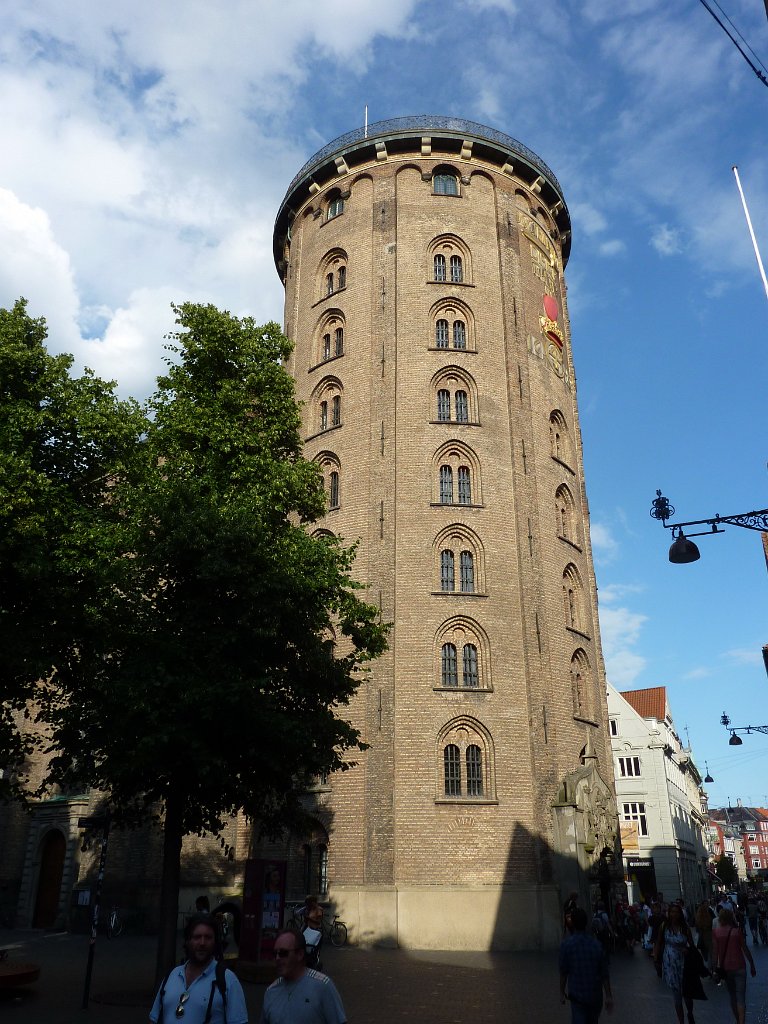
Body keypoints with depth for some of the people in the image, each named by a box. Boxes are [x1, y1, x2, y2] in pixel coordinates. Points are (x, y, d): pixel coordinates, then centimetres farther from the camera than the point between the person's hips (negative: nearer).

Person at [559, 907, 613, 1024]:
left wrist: (562, 992, 4)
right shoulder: (596, 944, -7)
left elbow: (563, 972, -9)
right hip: (596, 995, 3)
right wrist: (609, 996, 4)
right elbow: (604, 974, -4)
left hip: (577, 994, -3)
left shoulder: (566, 944, -14)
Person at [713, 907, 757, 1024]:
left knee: (733, 997, 18)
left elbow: (715, 952, -4)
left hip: (725, 967, 2)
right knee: (741, 997, 0)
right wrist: (752, 965, 8)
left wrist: (715, 968, 3)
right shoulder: (737, 931, -7)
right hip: (739, 967, -2)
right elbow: (745, 950, -4)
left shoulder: (716, 932, -3)